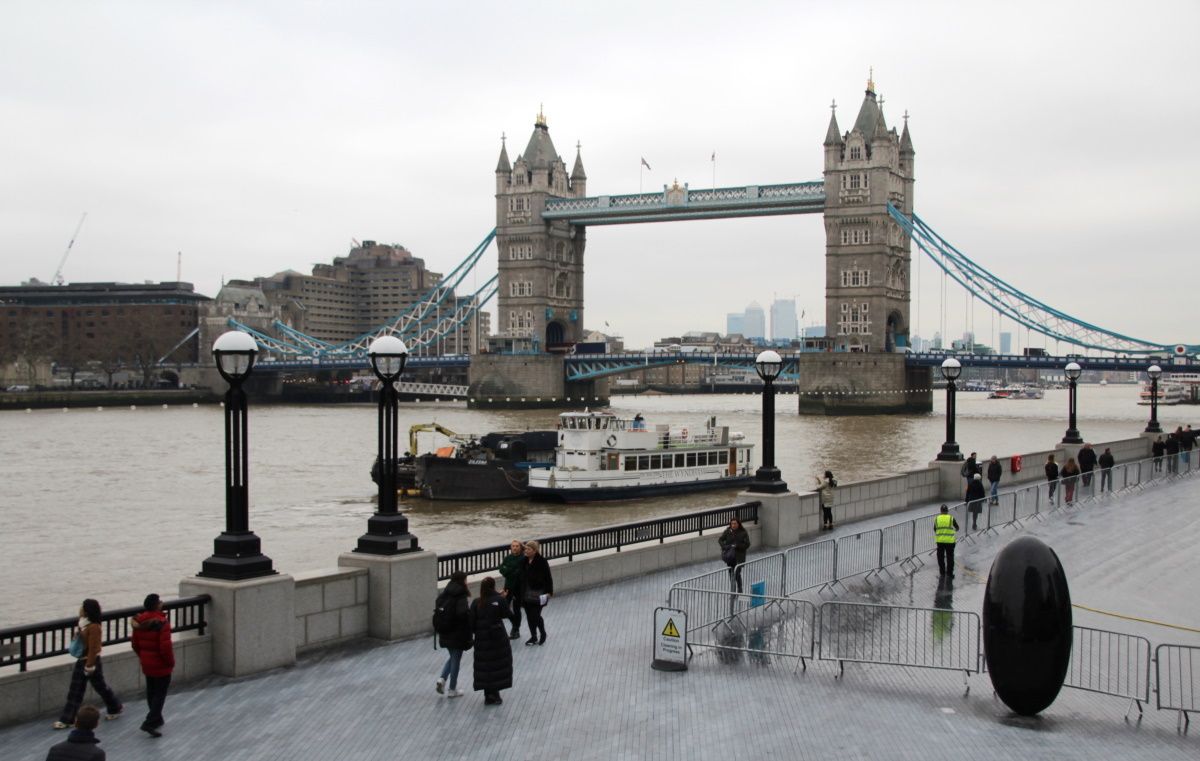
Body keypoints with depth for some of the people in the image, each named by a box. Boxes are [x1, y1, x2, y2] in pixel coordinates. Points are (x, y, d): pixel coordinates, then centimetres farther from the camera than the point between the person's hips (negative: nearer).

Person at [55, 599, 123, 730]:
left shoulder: (93, 627, -23)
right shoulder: (83, 624, 5)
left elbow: (93, 648, -22)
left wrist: (89, 666, -20)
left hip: (91, 661, -9)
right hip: (81, 661, 9)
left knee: (100, 687, 8)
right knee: (74, 691, 7)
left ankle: (116, 708, 29)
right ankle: (67, 719, 9)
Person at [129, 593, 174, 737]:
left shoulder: (139, 621, 0)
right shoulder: (162, 623, -22)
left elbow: (134, 643, 8)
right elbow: (166, 646, -24)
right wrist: (171, 662, -9)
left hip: (146, 664, 7)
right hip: (161, 666, -7)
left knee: (151, 691, 19)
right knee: (160, 693, 1)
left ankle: (156, 719, 31)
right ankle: (150, 723, -6)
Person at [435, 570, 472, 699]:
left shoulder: (445, 595, 3)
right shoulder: (461, 596, -16)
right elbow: (463, 613, -26)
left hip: (445, 633, 6)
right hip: (458, 633, -6)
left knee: (453, 657, 22)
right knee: (456, 659, 6)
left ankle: (442, 679, 2)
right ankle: (452, 690, 12)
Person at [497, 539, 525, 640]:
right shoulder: (508, 558, 7)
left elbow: (519, 573, -18)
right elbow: (501, 569, -2)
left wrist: (507, 570, -11)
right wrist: (512, 571, -16)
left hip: (518, 587, -5)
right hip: (508, 586, 5)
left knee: (516, 609, 4)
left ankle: (516, 630, 16)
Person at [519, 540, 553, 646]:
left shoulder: (541, 562, -14)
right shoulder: (524, 562, 4)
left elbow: (548, 578, -12)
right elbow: (522, 578, 11)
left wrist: (548, 592, -16)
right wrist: (522, 592, 11)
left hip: (538, 593, -6)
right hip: (527, 593, 6)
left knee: (535, 615, -7)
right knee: (529, 616, 9)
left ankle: (543, 634, 18)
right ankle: (533, 637, 23)